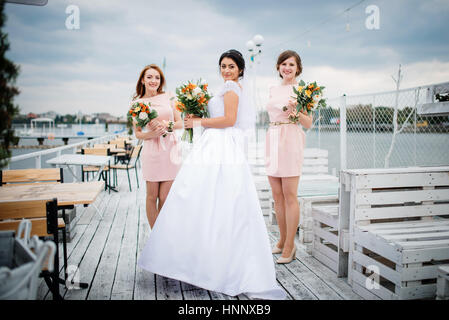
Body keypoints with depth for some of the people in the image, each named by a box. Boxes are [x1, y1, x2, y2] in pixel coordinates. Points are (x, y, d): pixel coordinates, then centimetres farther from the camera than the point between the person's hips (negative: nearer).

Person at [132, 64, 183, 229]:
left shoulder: (168, 97, 7)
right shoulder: (137, 103, 5)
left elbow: (180, 123, 7)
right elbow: (137, 133, 6)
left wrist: (166, 124, -12)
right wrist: (152, 134, -13)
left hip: (170, 150, 1)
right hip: (151, 152, -1)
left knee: (164, 198, 3)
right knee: (152, 196, 5)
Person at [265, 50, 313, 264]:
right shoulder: (273, 90, 17)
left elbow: (308, 124, -4)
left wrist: (296, 112, -22)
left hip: (291, 141, -6)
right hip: (272, 141, 6)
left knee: (290, 196, -5)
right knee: (277, 196, 9)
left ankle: (290, 246, 4)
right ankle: (282, 241, 21)